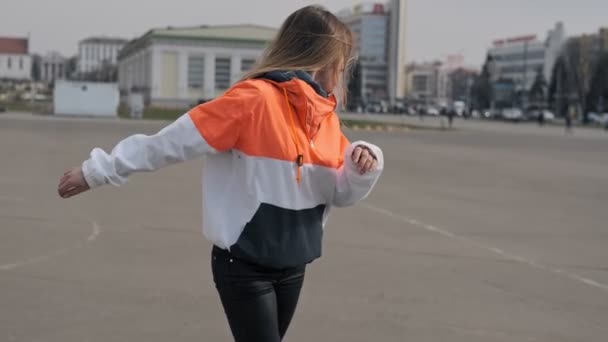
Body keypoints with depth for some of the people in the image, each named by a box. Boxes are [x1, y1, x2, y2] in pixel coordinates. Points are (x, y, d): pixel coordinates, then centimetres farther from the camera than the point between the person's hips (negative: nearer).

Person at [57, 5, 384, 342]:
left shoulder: (326, 116, 5)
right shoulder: (254, 99, -17)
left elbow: (342, 194, 10)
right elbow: (171, 141, -14)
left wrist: (363, 164, -11)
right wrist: (99, 170, -11)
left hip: (292, 268, 7)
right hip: (244, 266, -7)